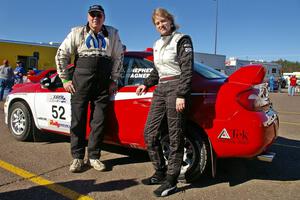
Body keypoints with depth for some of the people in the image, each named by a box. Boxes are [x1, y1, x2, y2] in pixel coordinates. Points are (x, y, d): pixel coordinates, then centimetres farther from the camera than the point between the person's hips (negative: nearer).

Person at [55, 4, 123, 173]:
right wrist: (65, 79, 2)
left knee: (99, 121, 2)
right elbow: (61, 55, 7)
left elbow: (118, 57, 12)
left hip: (103, 84, 1)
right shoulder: (77, 33, 6)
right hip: (81, 81, -1)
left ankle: (94, 156, 13)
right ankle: (77, 157, 11)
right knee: (78, 119, 0)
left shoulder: (112, 34, 10)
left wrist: (114, 80, 5)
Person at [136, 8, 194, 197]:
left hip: (176, 89, -8)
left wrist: (181, 95, -19)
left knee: (175, 138, -4)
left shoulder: (182, 40, -2)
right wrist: (146, 84, 15)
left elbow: (187, 69, -11)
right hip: (160, 90, 8)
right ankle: (160, 173, 20)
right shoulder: (157, 44, 19)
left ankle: (171, 181, 6)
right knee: (150, 133, 6)